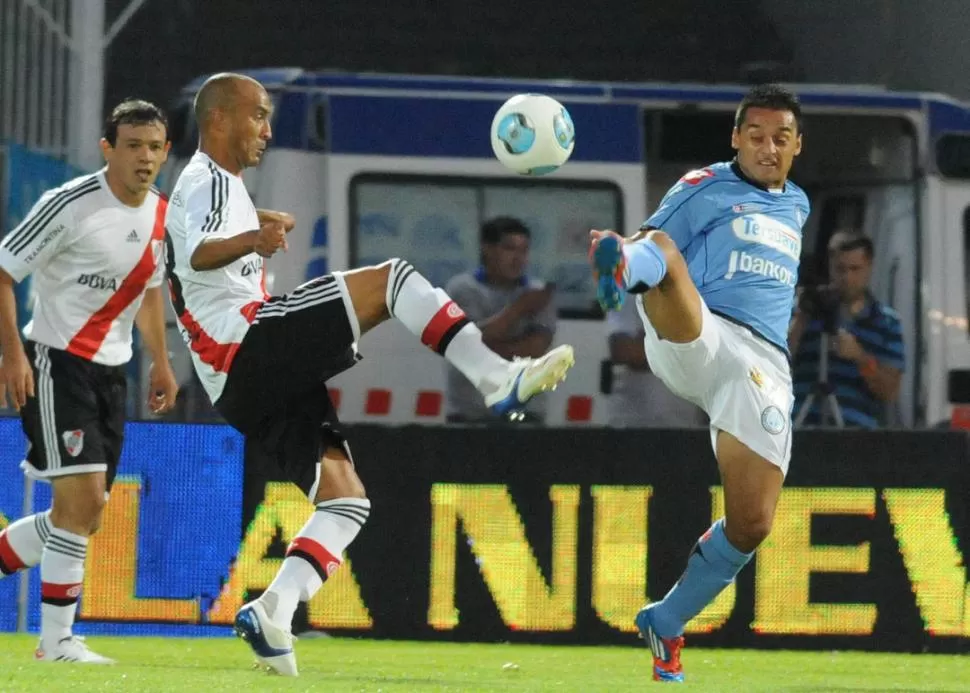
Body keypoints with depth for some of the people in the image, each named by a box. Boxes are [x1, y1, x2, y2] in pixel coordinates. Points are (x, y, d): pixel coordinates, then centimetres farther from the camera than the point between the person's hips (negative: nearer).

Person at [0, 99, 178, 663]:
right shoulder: (70, 206, -16)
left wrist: (161, 362, 19)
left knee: (85, 514, 7)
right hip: (55, 362, -8)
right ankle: (57, 640, -8)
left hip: (111, 371, 8)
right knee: (82, 496, -16)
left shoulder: (160, 214, 7)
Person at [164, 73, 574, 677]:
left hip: (245, 386, 10)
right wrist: (250, 241, -48)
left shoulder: (205, 185, 27)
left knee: (345, 498, 3)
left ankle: (273, 612, -10)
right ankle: (499, 379, -27)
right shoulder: (211, 181, -4)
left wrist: (260, 223, 64)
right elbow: (199, 254, -27)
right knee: (392, 278, -15)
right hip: (249, 340, -10)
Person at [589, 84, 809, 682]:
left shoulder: (797, 205, 26)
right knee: (659, 250, -36)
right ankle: (626, 272, -76)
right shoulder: (703, 189, 8)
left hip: (763, 365, 5)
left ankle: (666, 624, 18)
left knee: (751, 525, -5)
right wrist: (620, 254, -24)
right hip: (692, 339, -5)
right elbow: (655, 239, -3)